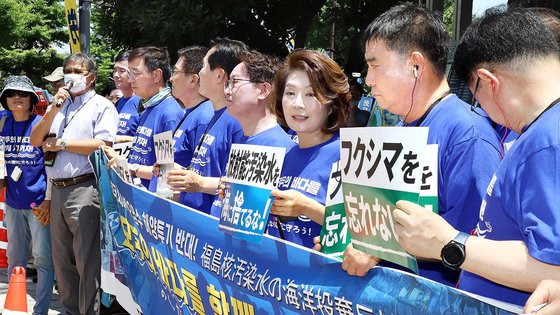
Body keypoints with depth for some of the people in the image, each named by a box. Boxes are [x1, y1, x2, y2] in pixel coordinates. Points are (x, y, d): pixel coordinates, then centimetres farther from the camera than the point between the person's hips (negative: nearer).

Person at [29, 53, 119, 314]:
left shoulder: (102, 106, -1)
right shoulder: (58, 105, 19)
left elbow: (103, 145, -15)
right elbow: (35, 141, 10)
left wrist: (61, 143, -8)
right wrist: (53, 109, -2)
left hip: (84, 190, -7)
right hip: (57, 190, 7)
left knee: (86, 261, -4)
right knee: (62, 260, 15)